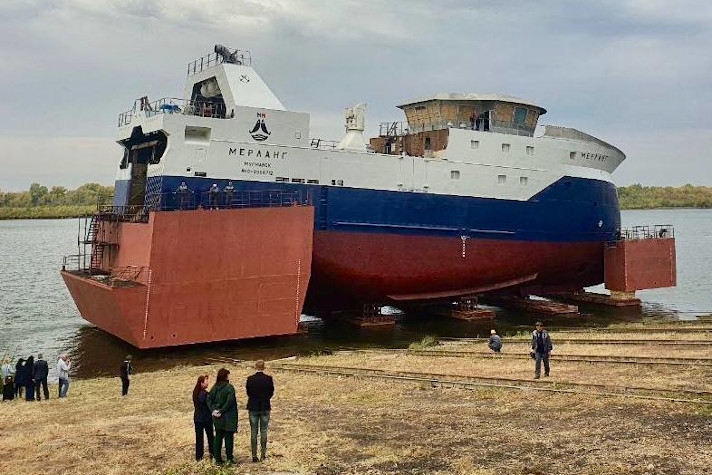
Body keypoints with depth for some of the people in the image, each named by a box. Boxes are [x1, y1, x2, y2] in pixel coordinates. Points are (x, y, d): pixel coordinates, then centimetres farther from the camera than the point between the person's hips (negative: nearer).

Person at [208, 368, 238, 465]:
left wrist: (214, 410, -5)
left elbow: (209, 400, 1)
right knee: (229, 436, 3)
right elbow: (229, 401, -19)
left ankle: (218, 459, 14)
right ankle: (229, 457, 3)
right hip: (228, 417, -5)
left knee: (218, 437, 11)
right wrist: (222, 411, -13)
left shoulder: (214, 387, 5)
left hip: (217, 417, 5)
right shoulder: (229, 387, -12)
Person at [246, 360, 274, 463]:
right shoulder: (268, 379, -9)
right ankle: (263, 454, 10)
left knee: (253, 432, 7)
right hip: (265, 408, 0)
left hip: (253, 408, 0)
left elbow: (248, 393, 4)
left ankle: (254, 456, 7)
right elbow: (271, 393, 0)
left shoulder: (250, 379, -8)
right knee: (264, 432, 9)